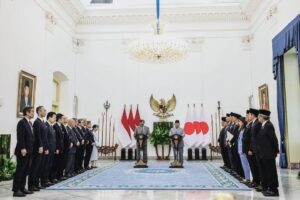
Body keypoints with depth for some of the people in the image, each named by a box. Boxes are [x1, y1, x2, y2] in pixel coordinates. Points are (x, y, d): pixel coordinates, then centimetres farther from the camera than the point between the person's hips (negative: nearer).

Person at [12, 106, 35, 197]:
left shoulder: (30, 123, 17)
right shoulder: (22, 122, -10)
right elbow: (20, 137, -18)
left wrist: (30, 149, 13)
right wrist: (22, 148, -22)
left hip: (29, 151, 9)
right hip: (23, 151, -9)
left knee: (25, 171, 11)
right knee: (20, 170, -3)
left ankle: (22, 188, 18)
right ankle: (16, 190, 3)